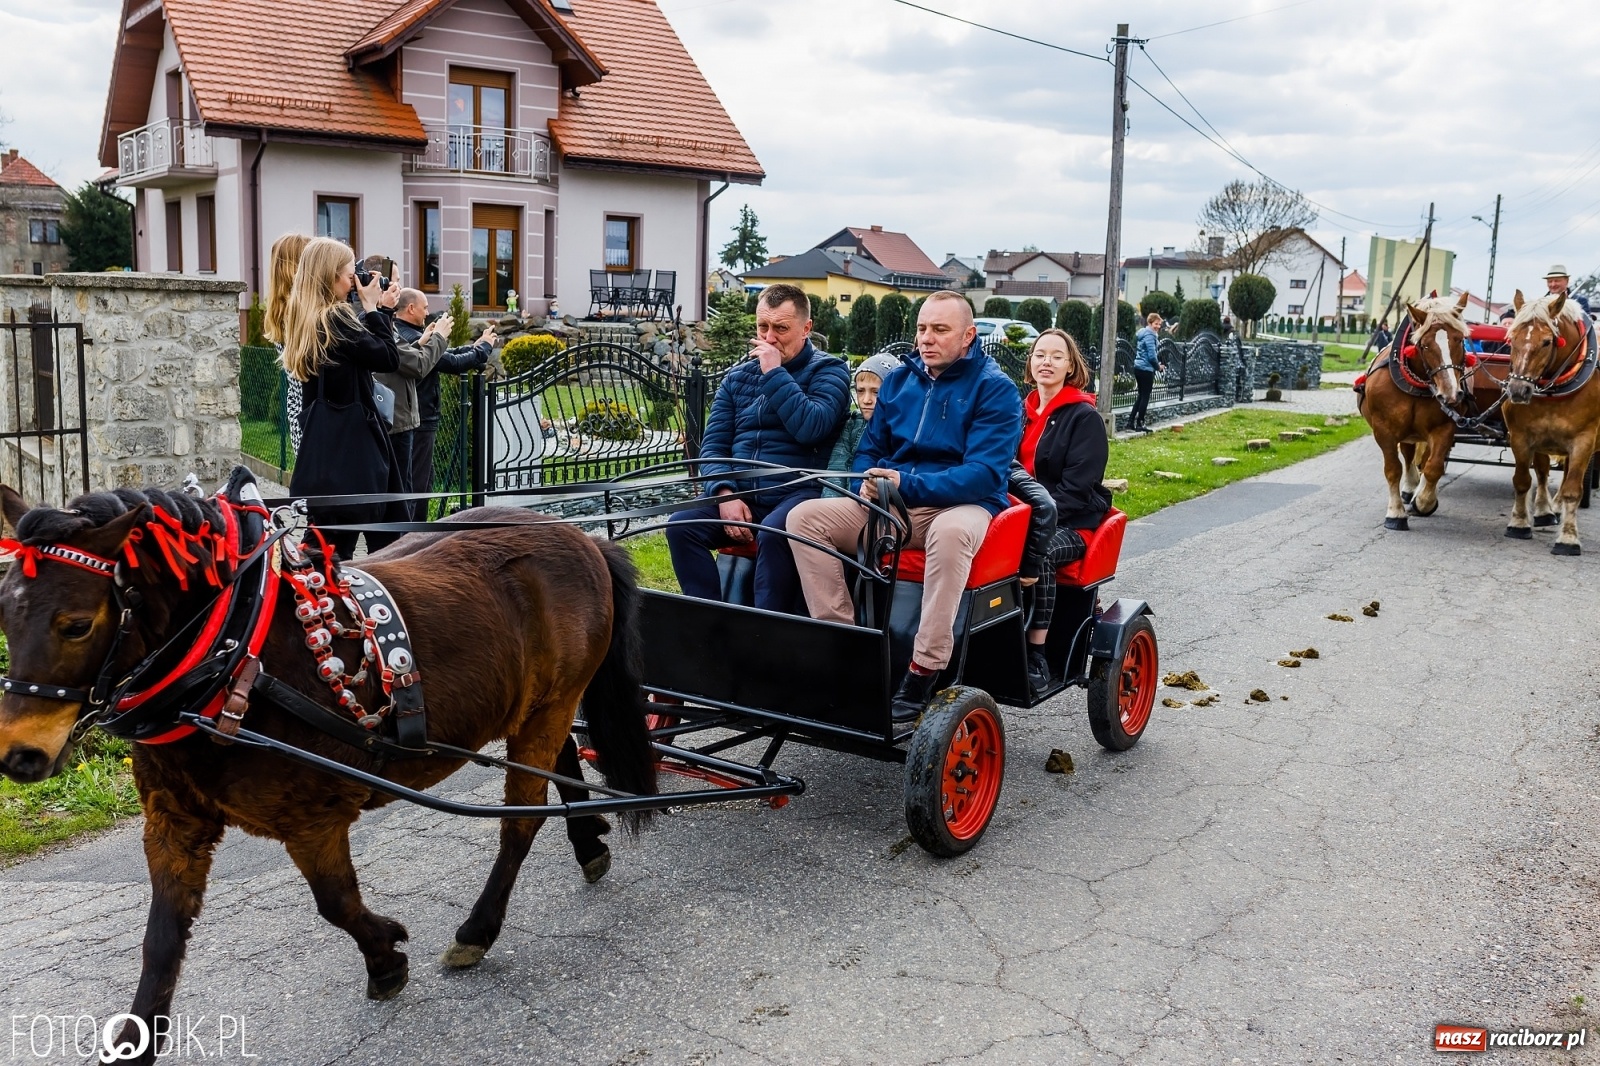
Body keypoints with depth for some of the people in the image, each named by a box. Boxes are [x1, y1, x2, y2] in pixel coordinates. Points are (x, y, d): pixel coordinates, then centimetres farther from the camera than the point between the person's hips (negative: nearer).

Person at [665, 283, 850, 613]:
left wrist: (775, 373, -11)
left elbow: (810, 429, -16)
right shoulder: (738, 376, 17)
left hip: (797, 493, -5)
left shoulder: (828, 370, 3)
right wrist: (725, 493, -8)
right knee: (681, 525, -21)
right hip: (740, 495, 5)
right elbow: (713, 444, 10)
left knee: (773, 533, -36)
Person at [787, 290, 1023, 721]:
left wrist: (907, 485, -27)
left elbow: (986, 473, -16)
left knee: (950, 532, -42)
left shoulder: (995, 388, -5)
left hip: (963, 505, -5)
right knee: (805, 516, -15)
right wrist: (868, 483, -5)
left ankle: (923, 673, -35)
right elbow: (869, 450, 21)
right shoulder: (899, 380, 13)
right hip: (891, 507, 6)